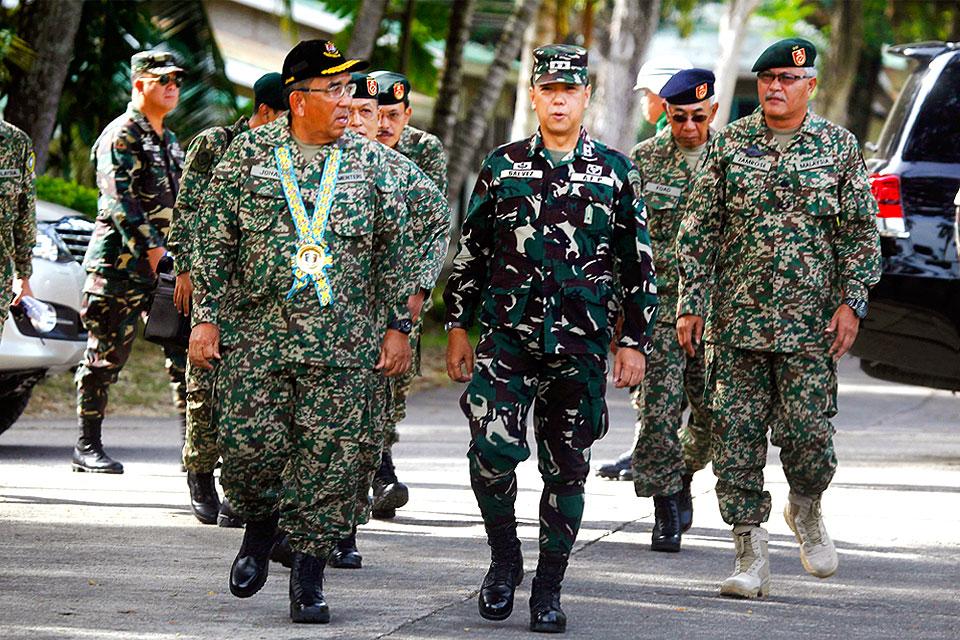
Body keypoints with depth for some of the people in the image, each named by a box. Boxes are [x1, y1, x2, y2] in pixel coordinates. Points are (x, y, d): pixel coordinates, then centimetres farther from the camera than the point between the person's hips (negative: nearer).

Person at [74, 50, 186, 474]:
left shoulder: (168, 142, 20)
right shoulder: (121, 135, -6)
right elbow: (119, 199, -17)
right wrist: (150, 248, -22)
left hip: (168, 263, 8)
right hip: (121, 263, -8)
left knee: (185, 352, 1)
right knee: (106, 355, -2)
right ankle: (87, 447, 5)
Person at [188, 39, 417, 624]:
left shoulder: (371, 161, 7)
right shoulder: (249, 154, 4)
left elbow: (394, 250, 11)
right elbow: (216, 242, 6)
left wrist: (399, 326, 5)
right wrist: (206, 318, 1)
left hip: (348, 345, 0)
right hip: (257, 337, 0)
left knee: (331, 460, -2)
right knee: (250, 445, -4)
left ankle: (309, 578, 8)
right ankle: (261, 530, 26)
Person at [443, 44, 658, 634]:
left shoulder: (617, 172, 6)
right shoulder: (502, 166, 8)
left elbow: (640, 265, 8)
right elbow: (470, 253, 13)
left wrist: (635, 342, 3)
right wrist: (458, 327, 9)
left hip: (581, 348, 0)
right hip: (505, 340, 0)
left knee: (567, 470, 4)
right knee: (492, 448, -17)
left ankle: (549, 590, 15)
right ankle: (504, 557, 6)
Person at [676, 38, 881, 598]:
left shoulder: (839, 147, 5)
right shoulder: (730, 144, 6)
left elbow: (862, 232, 6)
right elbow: (699, 229, 7)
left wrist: (853, 301, -4)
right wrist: (692, 303, 2)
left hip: (810, 321, -1)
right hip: (737, 317, 1)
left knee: (807, 431, -7)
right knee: (737, 435, -2)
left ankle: (806, 509, 25)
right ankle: (751, 558, 5)